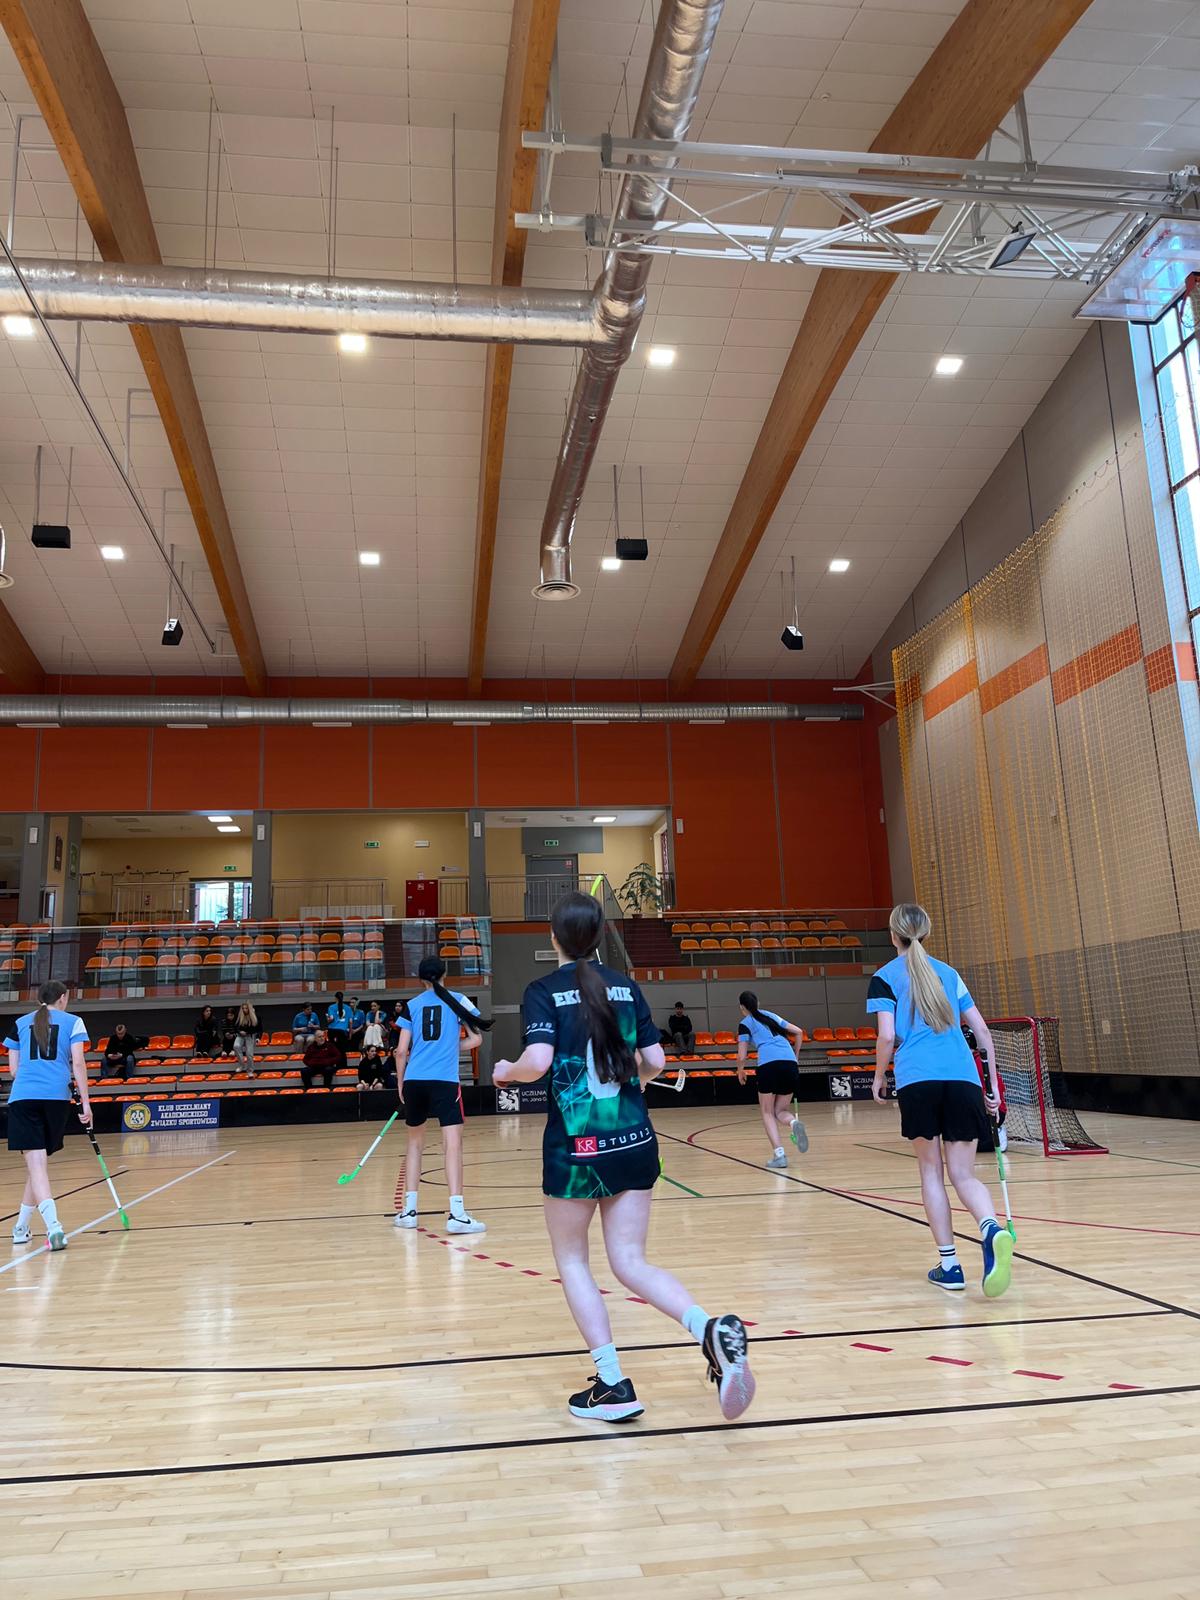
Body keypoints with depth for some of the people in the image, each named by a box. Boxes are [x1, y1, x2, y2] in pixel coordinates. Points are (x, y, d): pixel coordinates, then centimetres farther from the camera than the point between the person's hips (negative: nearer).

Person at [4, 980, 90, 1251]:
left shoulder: (20, 1023, 16)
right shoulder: (72, 1021, 9)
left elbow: (13, 1068, 15)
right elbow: (78, 1063, -1)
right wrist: (85, 1102, 0)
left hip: (22, 1097, 0)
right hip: (57, 1097, 0)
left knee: (35, 1163, -6)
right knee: (39, 1161, 16)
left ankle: (53, 1224, -24)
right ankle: (21, 1227, 25)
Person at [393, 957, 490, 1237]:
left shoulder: (412, 1005, 8)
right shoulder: (457, 1000, 6)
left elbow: (401, 1050, 4)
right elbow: (476, 1039, 7)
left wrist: (400, 1083, 15)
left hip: (414, 1081, 3)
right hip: (445, 1081, -3)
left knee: (415, 1141, 18)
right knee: (452, 1143, -7)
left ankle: (409, 1210, 19)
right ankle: (456, 1214, -17)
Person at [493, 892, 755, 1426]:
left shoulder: (543, 991, -6)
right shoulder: (626, 987, 6)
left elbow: (538, 1060, -20)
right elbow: (654, 1062, 5)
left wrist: (506, 1071, 1)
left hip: (576, 1145, -4)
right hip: (635, 1140, 4)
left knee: (571, 1260, 16)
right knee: (631, 1262, 10)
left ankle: (612, 1386, 12)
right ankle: (713, 1329, -15)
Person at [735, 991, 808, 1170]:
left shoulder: (745, 1023, 11)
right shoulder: (771, 1015, 26)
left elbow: (742, 1056, 6)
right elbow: (799, 1032, 24)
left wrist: (740, 1071, 25)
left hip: (768, 1065, -4)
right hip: (790, 1065, 4)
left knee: (767, 1112, 11)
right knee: (780, 1111, 16)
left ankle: (779, 1154, -7)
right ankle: (794, 1123, -20)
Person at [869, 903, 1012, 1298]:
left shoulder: (885, 977, 7)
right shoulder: (948, 973, 20)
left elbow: (887, 1036, -5)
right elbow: (982, 1031, 17)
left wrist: (879, 1077, 11)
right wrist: (993, 1084, 20)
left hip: (917, 1080, -3)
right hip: (963, 1079, 3)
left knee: (931, 1170, 10)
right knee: (964, 1175, 4)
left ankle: (949, 1265, 8)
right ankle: (992, 1230, -26)